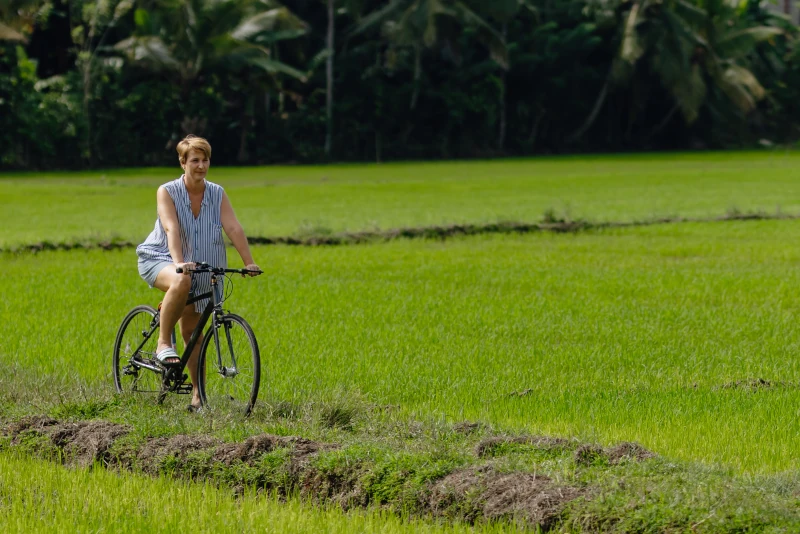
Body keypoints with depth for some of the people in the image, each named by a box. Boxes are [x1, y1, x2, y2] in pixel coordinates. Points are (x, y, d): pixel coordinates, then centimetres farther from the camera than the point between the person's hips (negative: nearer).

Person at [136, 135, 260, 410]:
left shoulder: (217, 194, -2)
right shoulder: (167, 192, -12)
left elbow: (233, 228, -12)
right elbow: (171, 228, -27)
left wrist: (249, 262, -25)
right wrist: (179, 263, -42)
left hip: (200, 269, 4)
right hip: (159, 259, -4)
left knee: (191, 330, 3)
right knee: (181, 282, -39)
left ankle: (198, 392, 12)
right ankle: (163, 342, -24)